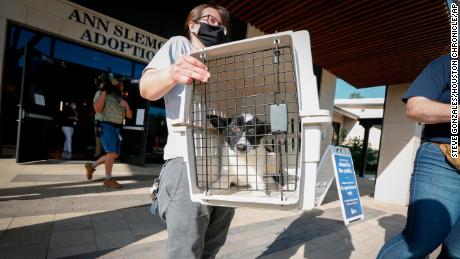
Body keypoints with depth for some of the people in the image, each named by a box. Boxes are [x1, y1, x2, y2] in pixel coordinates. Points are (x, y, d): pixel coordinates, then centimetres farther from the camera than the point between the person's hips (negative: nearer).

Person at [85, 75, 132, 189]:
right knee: (111, 153, -13)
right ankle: (108, 179, -2)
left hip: (116, 128, 8)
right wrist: (104, 91, -17)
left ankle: (92, 166, 26)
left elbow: (129, 116, 12)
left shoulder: (120, 99, 18)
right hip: (106, 126, -7)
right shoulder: (101, 93, 0)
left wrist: (126, 105, -7)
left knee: (115, 154, 8)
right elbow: (97, 109, -18)